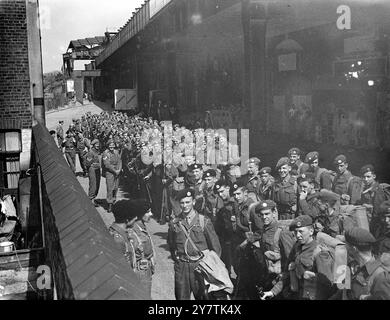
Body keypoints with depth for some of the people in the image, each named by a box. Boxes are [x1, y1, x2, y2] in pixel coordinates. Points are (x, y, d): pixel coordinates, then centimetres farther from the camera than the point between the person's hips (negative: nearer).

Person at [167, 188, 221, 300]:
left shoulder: (204, 221, -2)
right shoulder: (174, 223, 4)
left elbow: (215, 246, 3)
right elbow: (171, 245, 19)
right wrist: (176, 258, 12)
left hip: (200, 265, -1)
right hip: (181, 266, 1)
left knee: (202, 296, 6)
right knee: (181, 296, 5)